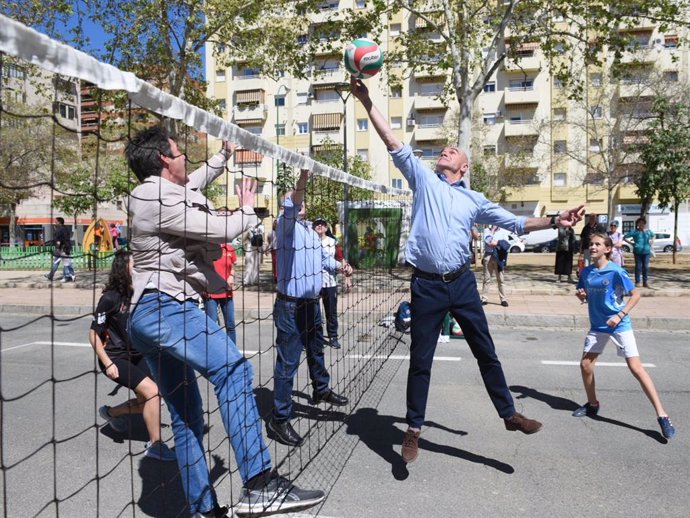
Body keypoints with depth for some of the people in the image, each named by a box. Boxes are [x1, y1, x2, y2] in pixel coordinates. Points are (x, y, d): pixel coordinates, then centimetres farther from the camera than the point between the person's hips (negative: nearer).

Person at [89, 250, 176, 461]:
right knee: (152, 391, -19)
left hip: (137, 355, 7)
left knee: (146, 401, 11)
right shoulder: (110, 298, -18)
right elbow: (94, 333, -13)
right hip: (116, 358, -7)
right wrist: (107, 363, -18)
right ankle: (155, 444, -5)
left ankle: (110, 412, 39)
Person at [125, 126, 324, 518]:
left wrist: (224, 156, 47)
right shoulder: (162, 200, -11)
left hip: (148, 314, 11)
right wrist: (247, 209, 8)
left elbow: (194, 183, 39)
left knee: (187, 416, 10)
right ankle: (259, 485, -33)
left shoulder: (153, 194, 20)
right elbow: (223, 230, -11)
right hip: (164, 306, -11)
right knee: (232, 368, -27)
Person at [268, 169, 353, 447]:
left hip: (312, 302, 9)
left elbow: (323, 256, 29)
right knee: (288, 362, -6)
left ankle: (321, 390, 49)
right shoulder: (286, 224, -10)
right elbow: (291, 207, -32)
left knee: (316, 351, 26)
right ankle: (279, 419, 5)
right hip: (291, 306, -9)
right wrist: (302, 180, -48)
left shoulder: (311, 231, 17)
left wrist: (339, 265, 10)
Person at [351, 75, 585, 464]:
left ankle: (509, 414, 28)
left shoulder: (474, 200, 13)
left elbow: (515, 222, 14)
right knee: (421, 361, 6)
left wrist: (554, 221, 1)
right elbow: (394, 143, 3)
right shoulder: (423, 179, 8)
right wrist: (367, 102, -2)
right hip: (426, 286, -2)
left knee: (486, 352, 11)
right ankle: (414, 429, 20)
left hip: (462, 283, 2)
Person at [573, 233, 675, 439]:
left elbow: (635, 294, -11)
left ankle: (662, 416, -3)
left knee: (636, 368, -11)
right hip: (598, 326, 6)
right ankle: (592, 404, 29)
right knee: (585, 365, 7)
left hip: (619, 325, -6)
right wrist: (581, 296, -11)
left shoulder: (615, 271, -15)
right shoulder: (586, 272, 2)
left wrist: (620, 315, -20)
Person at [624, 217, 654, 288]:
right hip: (638, 251, -3)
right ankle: (637, 282, 6)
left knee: (646, 267, 3)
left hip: (646, 251, 3)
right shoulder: (635, 232, 0)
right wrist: (631, 243, -3)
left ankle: (645, 282, 11)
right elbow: (625, 237, 3)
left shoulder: (648, 232, 10)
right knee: (638, 267, -1)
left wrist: (651, 243, 17)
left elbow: (653, 236, 32)